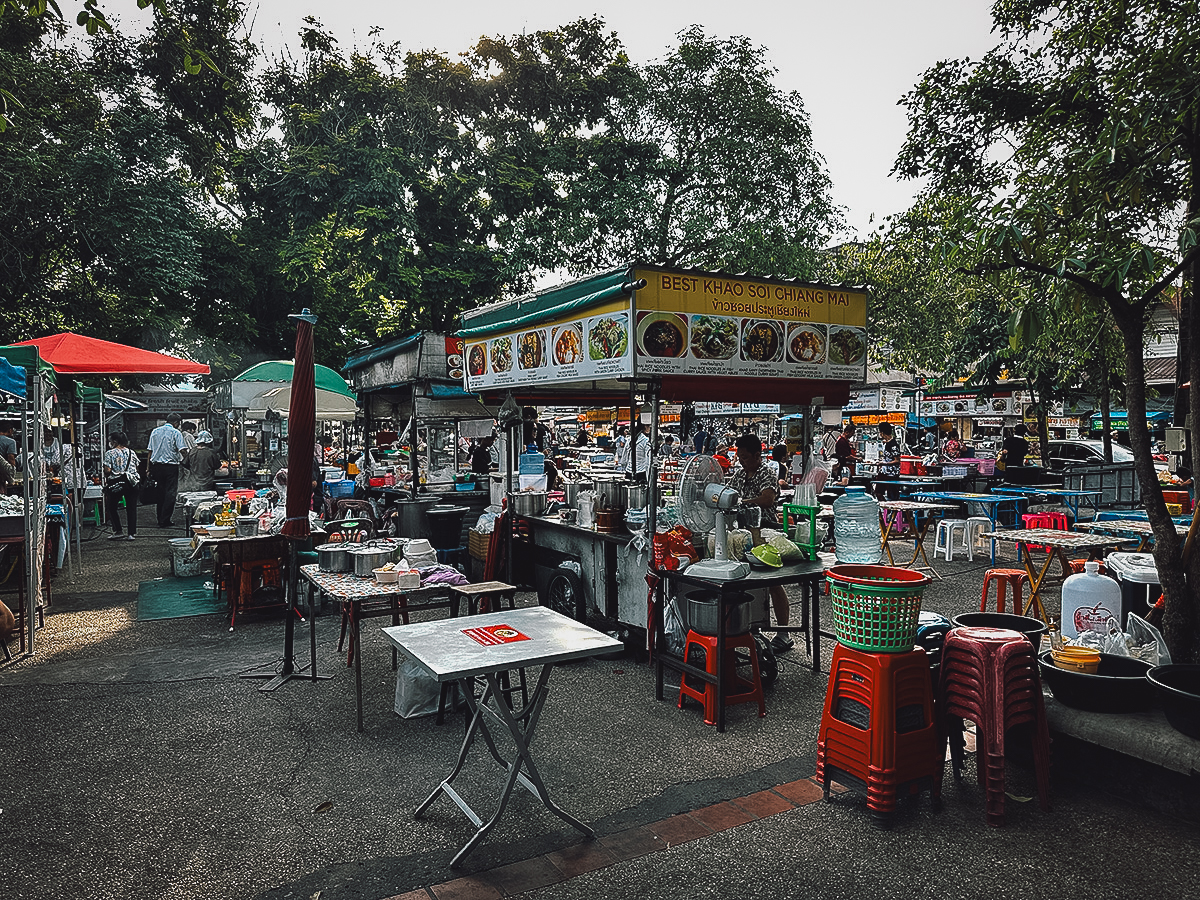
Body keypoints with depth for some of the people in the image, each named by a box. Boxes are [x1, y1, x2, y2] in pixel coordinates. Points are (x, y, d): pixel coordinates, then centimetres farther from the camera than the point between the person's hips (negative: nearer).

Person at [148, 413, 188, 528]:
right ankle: (165, 521, -6)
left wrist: (149, 468, 17)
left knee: (160, 492, 14)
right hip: (171, 466, -6)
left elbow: (150, 451, 13)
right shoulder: (176, 433, -6)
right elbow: (183, 450, -15)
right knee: (170, 493, -3)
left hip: (156, 465, 6)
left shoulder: (155, 431, 11)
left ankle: (160, 520, 18)